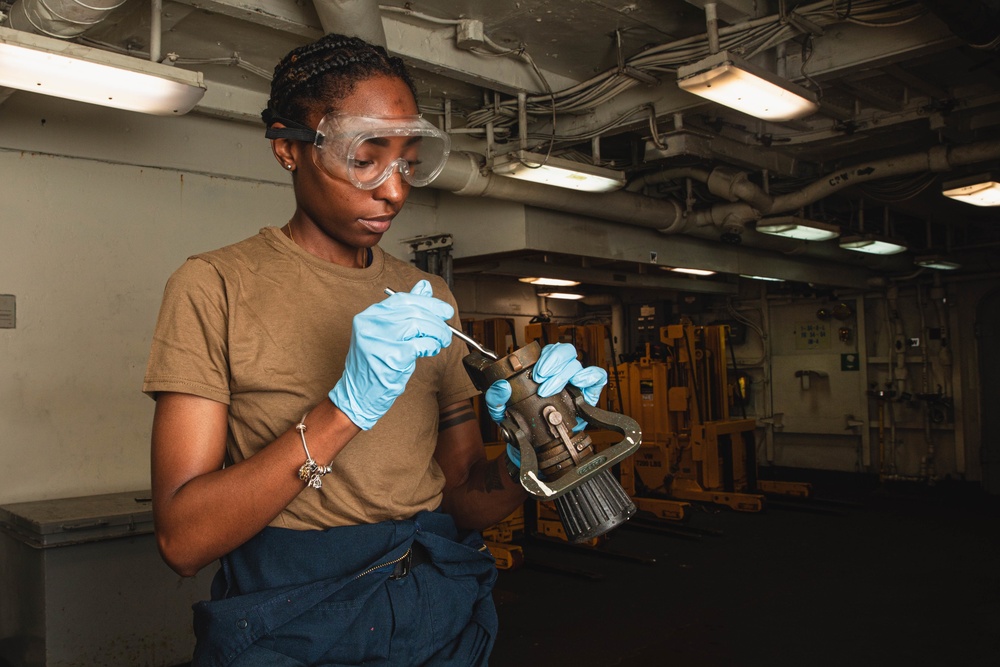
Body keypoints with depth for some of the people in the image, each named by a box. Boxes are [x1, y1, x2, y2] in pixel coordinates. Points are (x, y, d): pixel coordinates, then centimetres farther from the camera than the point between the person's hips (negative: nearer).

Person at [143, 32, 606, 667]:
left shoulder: (429, 299, 5)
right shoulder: (215, 286, -9)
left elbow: (462, 499, 4)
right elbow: (182, 538, -17)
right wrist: (344, 409, -27)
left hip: (443, 615, 4)